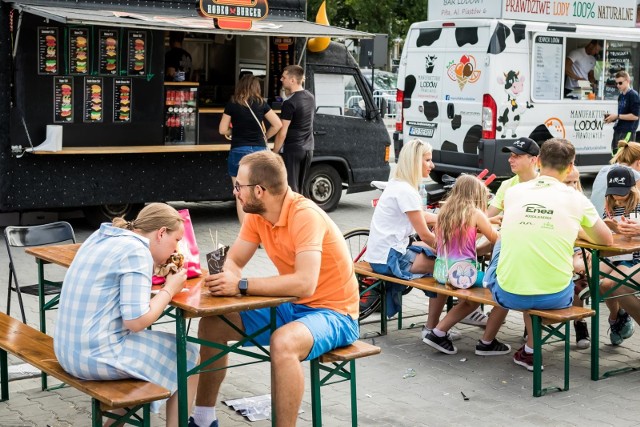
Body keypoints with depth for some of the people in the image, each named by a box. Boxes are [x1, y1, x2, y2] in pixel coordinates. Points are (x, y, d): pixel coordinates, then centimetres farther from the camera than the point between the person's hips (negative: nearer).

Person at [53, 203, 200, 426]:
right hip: (99, 355, -9)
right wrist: (169, 289, -6)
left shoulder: (102, 237, 10)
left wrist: (156, 270, 12)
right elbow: (136, 321, -20)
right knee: (188, 357, 6)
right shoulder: (137, 251, -16)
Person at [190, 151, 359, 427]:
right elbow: (234, 262, 3)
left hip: (333, 312, -8)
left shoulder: (305, 215, -26)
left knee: (283, 342, -38)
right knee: (212, 324, 3)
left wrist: (241, 286, -32)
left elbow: (304, 283, -36)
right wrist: (227, 279, -21)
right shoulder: (256, 215, -2)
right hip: (291, 306, 8)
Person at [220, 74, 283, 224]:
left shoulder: (232, 105, -2)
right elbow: (278, 124, 2)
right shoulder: (261, 104, 2)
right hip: (259, 151, 2)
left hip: (239, 151, -2)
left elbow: (223, 130, 0)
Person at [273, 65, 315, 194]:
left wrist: (274, 153, -9)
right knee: (299, 188, 16)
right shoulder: (310, 97, 7)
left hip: (292, 149, -8)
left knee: (290, 188, -2)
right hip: (308, 148, 8)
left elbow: (282, 132, -17)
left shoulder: (290, 103, -18)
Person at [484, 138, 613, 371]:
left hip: (509, 295, 1)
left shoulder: (512, 193, 4)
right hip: (555, 297, -1)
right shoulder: (576, 199, -2)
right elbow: (606, 240, 13)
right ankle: (530, 350, 32)